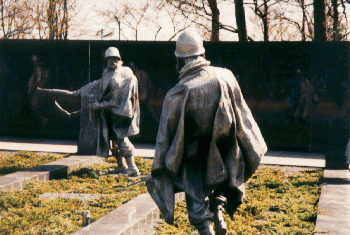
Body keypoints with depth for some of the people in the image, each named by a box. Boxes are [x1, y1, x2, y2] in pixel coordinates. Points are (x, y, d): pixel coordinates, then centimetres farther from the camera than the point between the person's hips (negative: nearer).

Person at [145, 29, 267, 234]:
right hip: (224, 153, 3)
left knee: (198, 204, 9)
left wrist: (159, 167, 3)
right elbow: (242, 113, 3)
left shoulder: (177, 93, -15)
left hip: (195, 158, -3)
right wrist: (255, 145, 16)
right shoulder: (225, 77, -7)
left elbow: (166, 133, -8)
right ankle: (218, 210, 14)